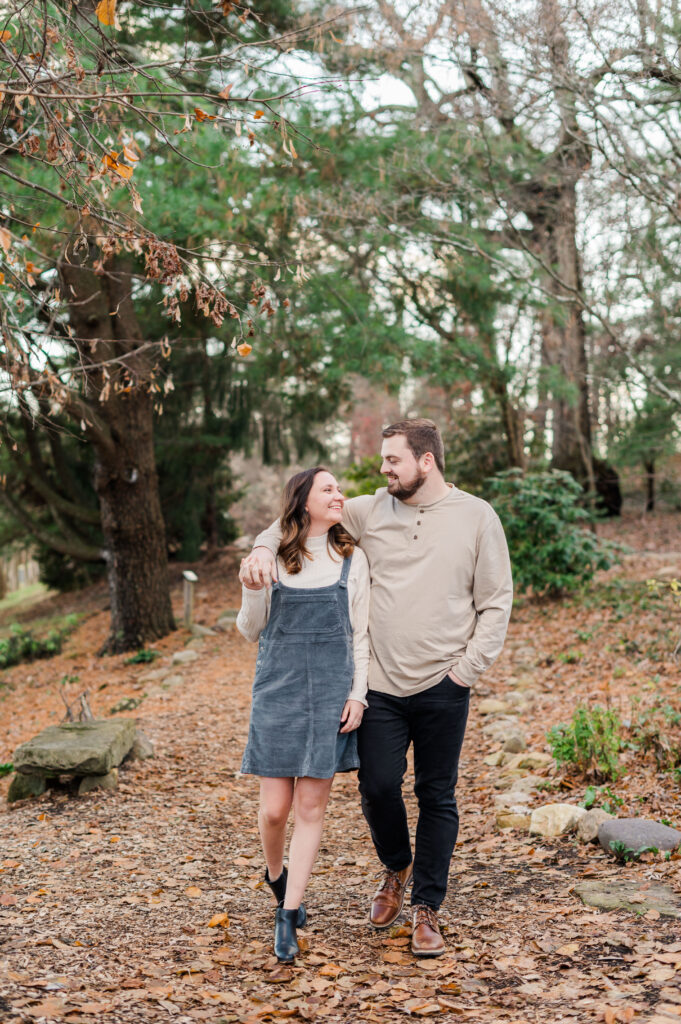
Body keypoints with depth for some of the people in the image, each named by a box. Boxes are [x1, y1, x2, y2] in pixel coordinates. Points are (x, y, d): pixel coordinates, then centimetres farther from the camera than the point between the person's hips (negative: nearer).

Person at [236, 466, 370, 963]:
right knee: (275, 807, 0)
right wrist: (252, 592, -10)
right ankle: (275, 874, 32)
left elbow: (360, 636, 7)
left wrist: (357, 694, -1)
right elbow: (251, 631, 9)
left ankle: (287, 915, 11)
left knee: (311, 807, 0)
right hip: (277, 690, 0)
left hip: (329, 693, 1)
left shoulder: (352, 560, 5)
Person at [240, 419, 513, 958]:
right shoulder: (369, 511, 4)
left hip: (443, 687, -2)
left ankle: (427, 908, 21)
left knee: (437, 797, 6)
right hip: (382, 685, 2)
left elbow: (496, 603, 1)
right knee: (378, 786, 1)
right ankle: (397, 866, 33)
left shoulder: (477, 517, -1)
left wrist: (467, 668, -6)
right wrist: (264, 546, -7)